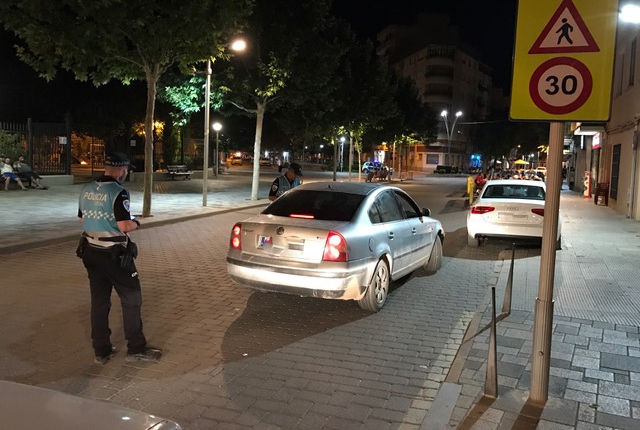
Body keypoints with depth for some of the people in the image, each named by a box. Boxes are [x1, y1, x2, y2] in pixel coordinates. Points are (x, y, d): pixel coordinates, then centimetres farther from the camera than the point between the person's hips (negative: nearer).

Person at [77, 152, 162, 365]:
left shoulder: (86, 190, 5)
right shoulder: (118, 192, -18)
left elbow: (82, 219, 15)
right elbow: (124, 226, -21)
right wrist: (135, 223, -2)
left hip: (91, 251, 7)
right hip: (114, 255, -7)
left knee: (99, 300, 13)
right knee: (131, 298, 5)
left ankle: (101, 351, 20)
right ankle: (136, 348, 11)